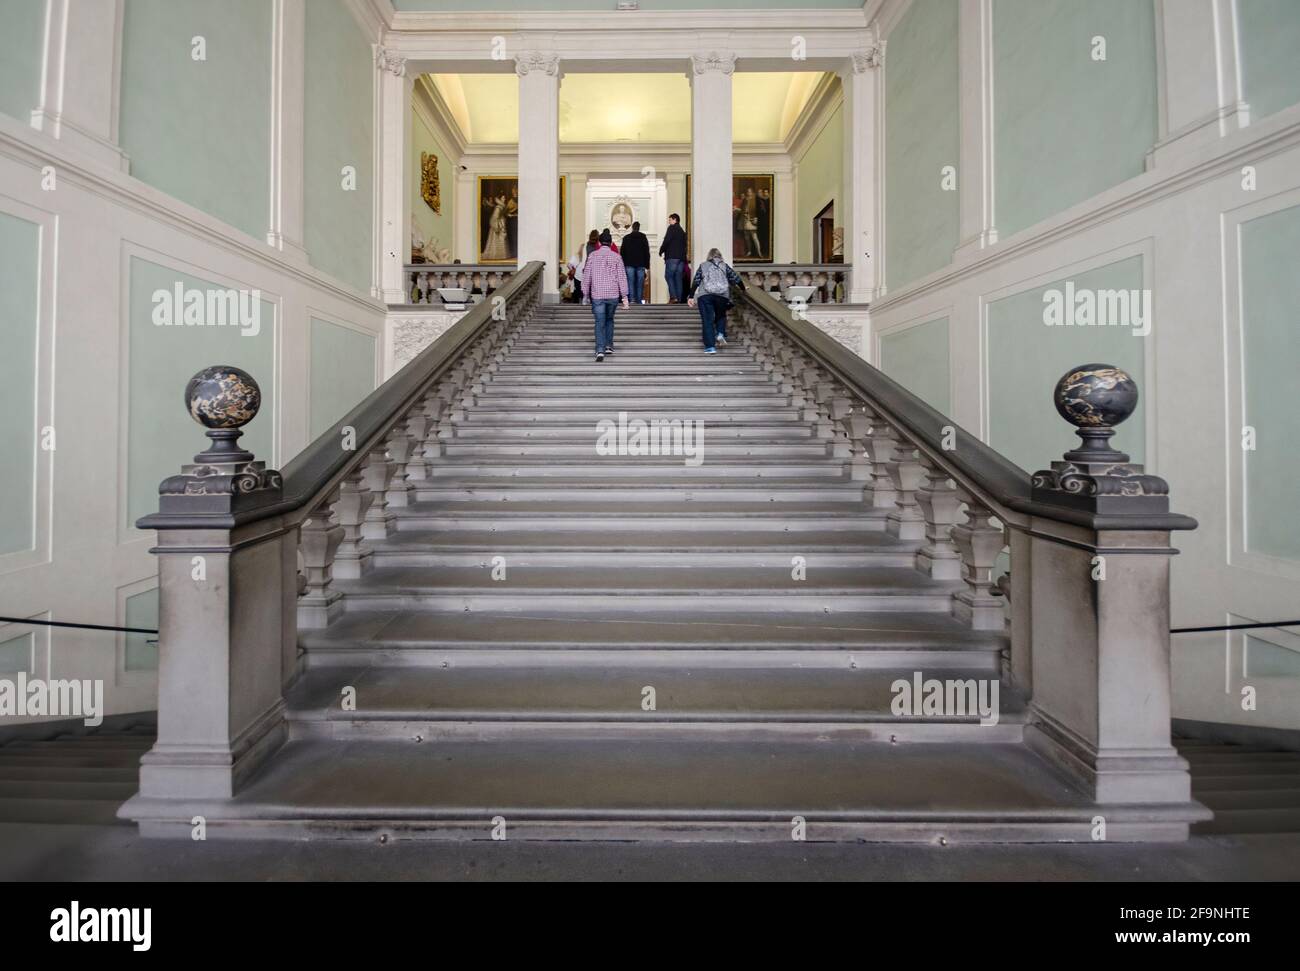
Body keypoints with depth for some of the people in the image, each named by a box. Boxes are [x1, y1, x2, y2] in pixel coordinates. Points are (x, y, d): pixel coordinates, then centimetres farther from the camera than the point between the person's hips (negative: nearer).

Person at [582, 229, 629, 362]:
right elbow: (622, 277, -2)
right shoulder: (616, 257, -1)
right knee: (609, 319, 21)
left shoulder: (592, 256, 1)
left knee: (600, 323, -1)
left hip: (597, 295, -1)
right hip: (613, 294, 1)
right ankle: (609, 345, 20)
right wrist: (624, 296, 2)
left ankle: (600, 350, -14)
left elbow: (586, 276, 3)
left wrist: (585, 294, 12)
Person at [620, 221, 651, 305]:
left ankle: (632, 299, -15)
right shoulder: (643, 238, 7)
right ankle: (639, 300, -1)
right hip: (641, 264, 0)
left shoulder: (626, 238, 8)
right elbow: (647, 253, 5)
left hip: (629, 264, 0)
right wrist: (647, 266, 6)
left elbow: (622, 253, 8)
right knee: (640, 283, 2)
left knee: (630, 282, -3)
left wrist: (622, 265, 13)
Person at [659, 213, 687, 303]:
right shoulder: (682, 231, 22)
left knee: (668, 276, -7)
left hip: (672, 256, -7)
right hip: (681, 257, 7)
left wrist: (661, 251, 2)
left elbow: (666, 241, -10)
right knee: (678, 278, 5)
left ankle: (673, 297, -19)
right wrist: (683, 256, 17)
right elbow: (684, 245, 19)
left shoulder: (672, 228, -1)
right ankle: (679, 298, 0)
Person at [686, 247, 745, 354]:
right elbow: (736, 278, 16)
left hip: (705, 295, -1)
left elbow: (696, 282, 9)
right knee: (721, 316, 24)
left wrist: (691, 297, 7)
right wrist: (743, 288, 31)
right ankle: (720, 334, -2)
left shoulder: (703, 266, 19)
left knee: (707, 321, 0)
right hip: (722, 295, 1)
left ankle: (710, 346, -7)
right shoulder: (724, 266, 20)